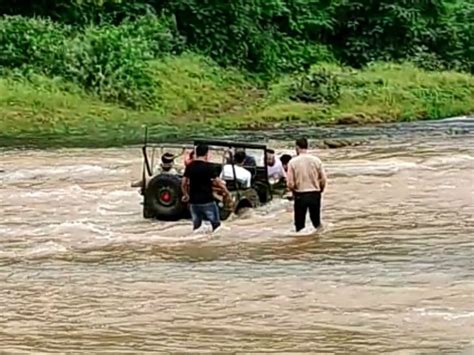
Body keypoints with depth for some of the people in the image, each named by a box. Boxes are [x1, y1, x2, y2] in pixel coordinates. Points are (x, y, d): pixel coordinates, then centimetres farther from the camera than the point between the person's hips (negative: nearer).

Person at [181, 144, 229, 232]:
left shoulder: (190, 166, 3)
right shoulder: (208, 166, -11)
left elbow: (184, 183, 6)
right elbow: (218, 182, -9)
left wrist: (185, 195, 22)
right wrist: (226, 191, 4)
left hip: (193, 201, 5)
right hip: (207, 201, -5)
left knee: (196, 226, 13)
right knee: (216, 224, 4)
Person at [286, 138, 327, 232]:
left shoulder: (293, 162, -10)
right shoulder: (316, 160, -4)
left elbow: (290, 183, -10)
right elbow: (323, 179, -3)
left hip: (300, 195, -2)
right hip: (315, 194, 2)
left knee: (300, 224, 10)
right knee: (316, 222, 15)